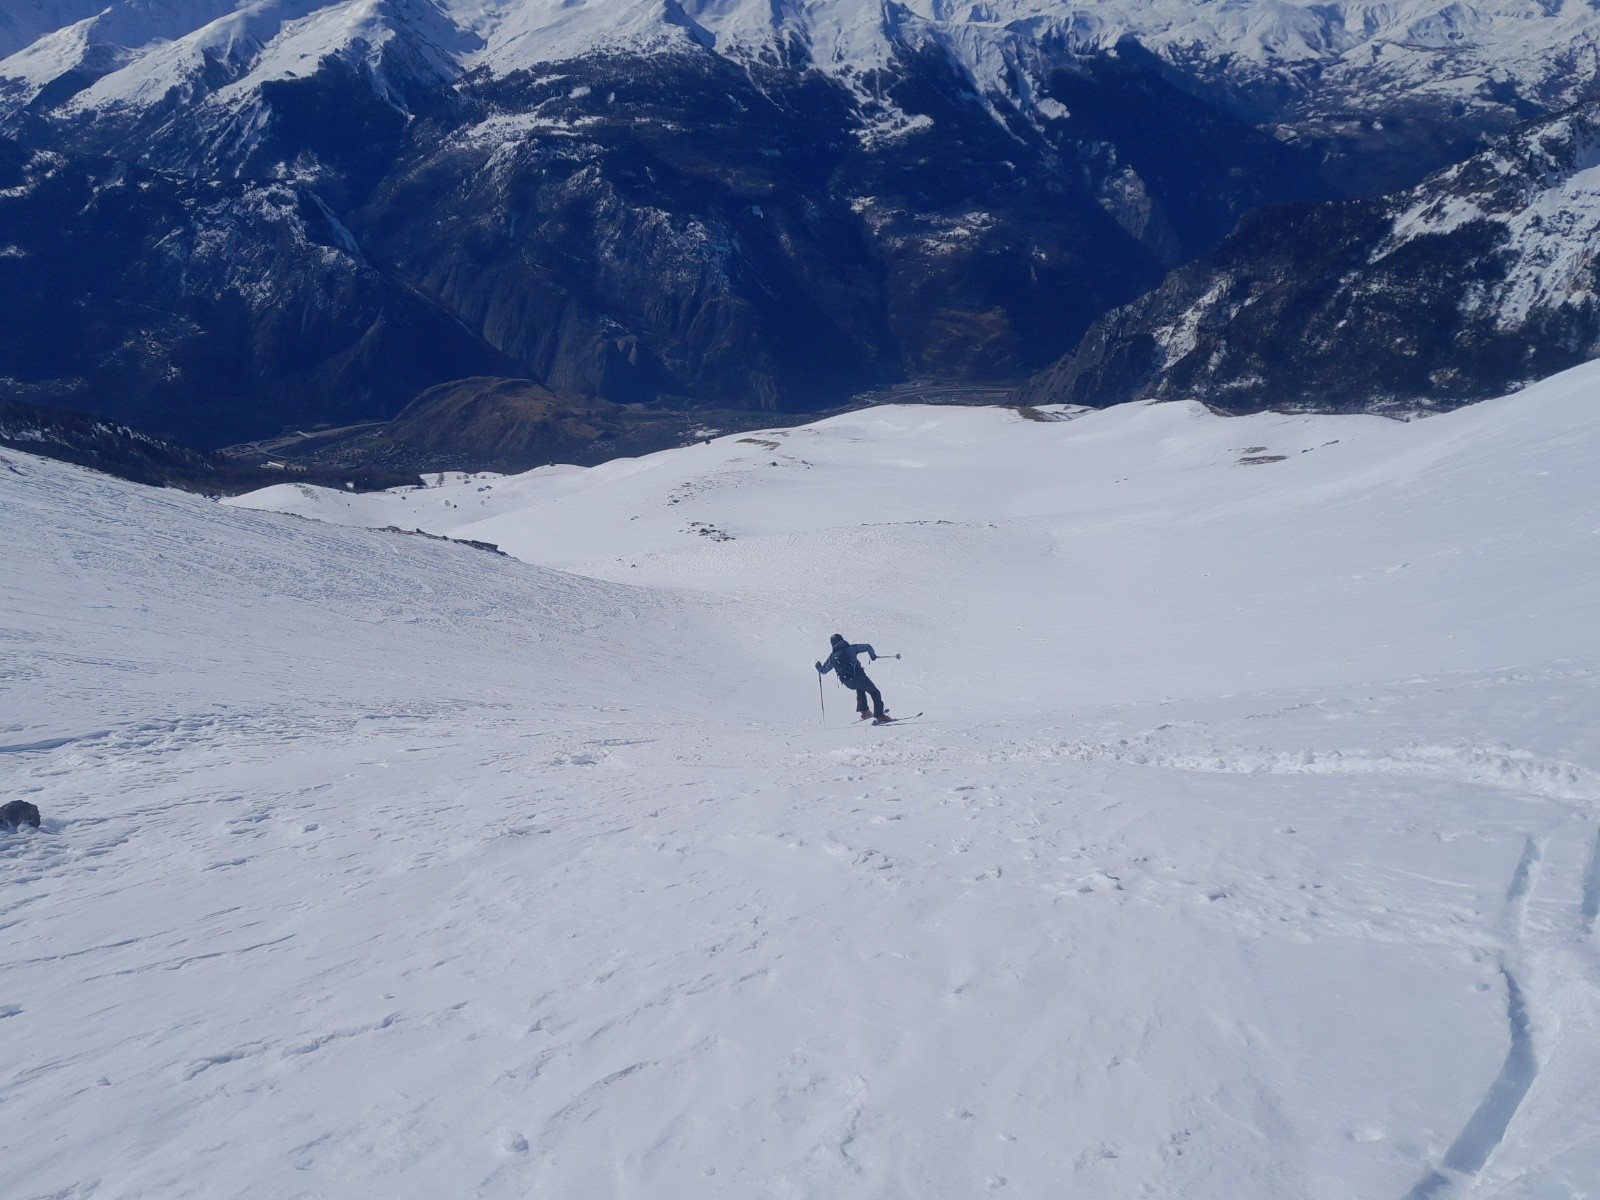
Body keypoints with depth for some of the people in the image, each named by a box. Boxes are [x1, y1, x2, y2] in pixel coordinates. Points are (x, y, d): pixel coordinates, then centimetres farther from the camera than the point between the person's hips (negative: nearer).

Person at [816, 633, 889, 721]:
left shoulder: (832, 657, 8)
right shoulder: (850, 648, -1)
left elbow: (823, 670, 17)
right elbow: (867, 647, -1)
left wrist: (819, 667, 41)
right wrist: (873, 655, 20)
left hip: (847, 682, 5)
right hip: (858, 677, -4)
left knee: (860, 689, 36)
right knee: (875, 693, 8)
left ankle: (864, 711, 28)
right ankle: (879, 715, -2)